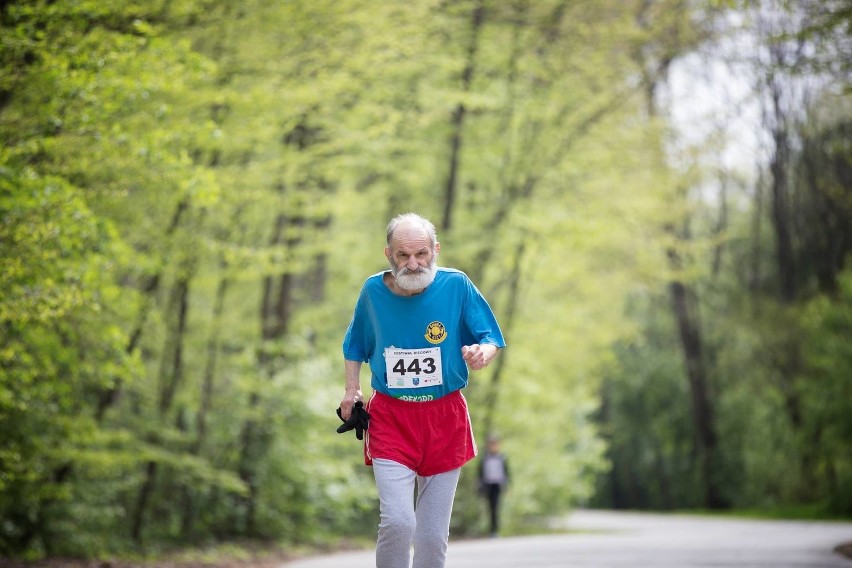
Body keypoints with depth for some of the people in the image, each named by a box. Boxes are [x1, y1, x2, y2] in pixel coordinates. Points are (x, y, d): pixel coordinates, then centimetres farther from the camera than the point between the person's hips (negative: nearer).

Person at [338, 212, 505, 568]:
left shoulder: (456, 285, -6)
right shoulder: (373, 291, -1)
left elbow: (492, 340, 0)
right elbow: (355, 345, 17)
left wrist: (482, 354, -22)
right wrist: (352, 390, 5)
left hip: (445, 418, 0)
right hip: (390, 417, 0)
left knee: (433, 535, 5)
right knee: (397, 521, -19)